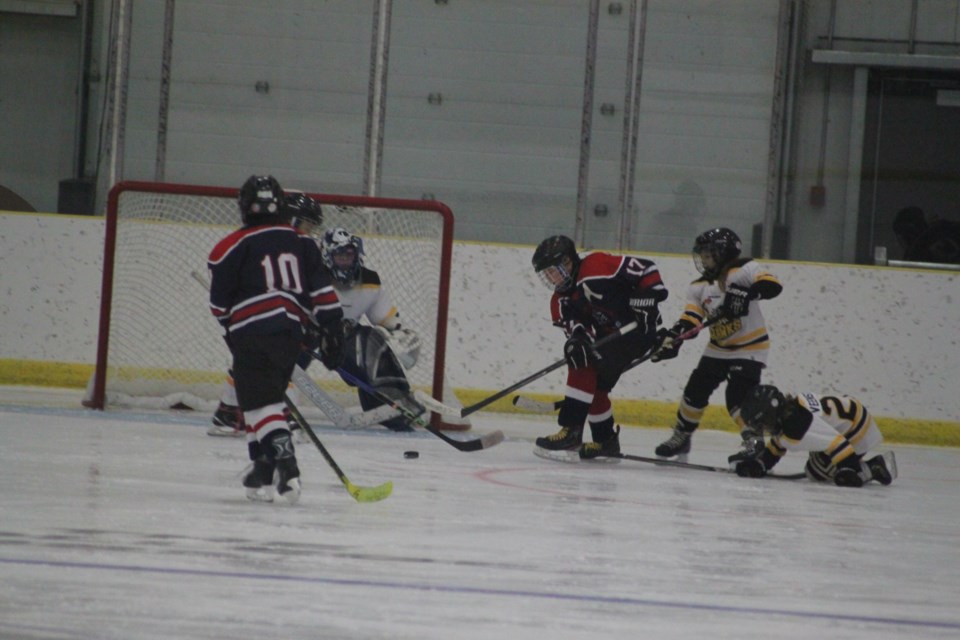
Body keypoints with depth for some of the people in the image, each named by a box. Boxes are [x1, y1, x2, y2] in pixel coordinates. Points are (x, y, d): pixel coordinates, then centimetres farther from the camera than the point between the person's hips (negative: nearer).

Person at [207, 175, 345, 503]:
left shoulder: (232, 248, 1)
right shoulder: (301, 242, 12)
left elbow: (220, 304, 8)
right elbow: (321, 291, 8)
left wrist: (233, 330, 25)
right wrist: (330, 329, 11)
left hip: (255, 335, -5)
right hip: (292, 334, 5)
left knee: (261, 403, -8)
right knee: (269, 399, 18)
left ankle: (286, 465, -27)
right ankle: (263, 473, 17)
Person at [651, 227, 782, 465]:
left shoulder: (744, 270, -14)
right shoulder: (699, 287, 3)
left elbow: (771, 285, -29)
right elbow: (689, 320, -6)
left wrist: (746, 294, -44)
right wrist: (671, 338, -23)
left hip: (749, 347, -7)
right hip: (718, 348, 7)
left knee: (738, 396, -22)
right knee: (696, 390, 7)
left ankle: (755, 442, -18)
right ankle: (681, 436, 25)